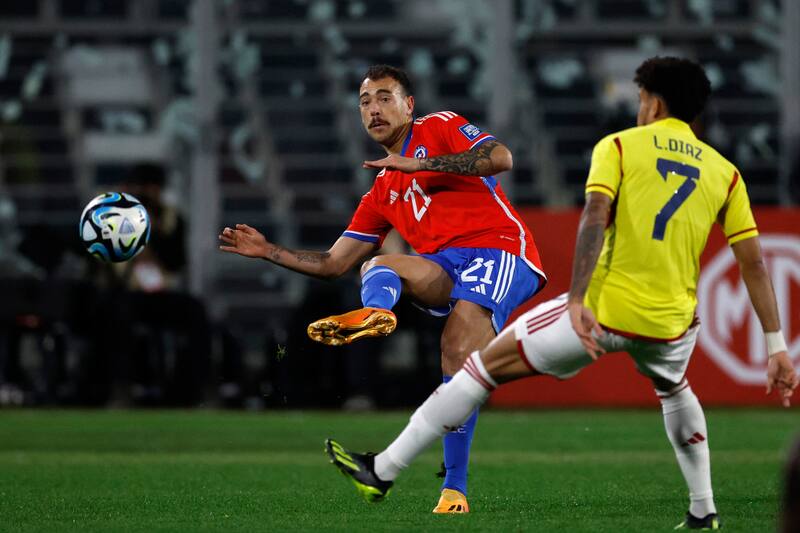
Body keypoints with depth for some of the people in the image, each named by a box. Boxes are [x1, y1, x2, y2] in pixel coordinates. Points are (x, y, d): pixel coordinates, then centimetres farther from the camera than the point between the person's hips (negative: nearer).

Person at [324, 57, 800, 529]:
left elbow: (595, 217, -15)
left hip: (604, 311, -4)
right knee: (674, 388, 39)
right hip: (671, 324, 4)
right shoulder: (724, 173, 11)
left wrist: (577, 301, -23)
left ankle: (383, 471, 9)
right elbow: (754, 263, 7)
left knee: (487, 365, 8)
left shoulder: (619, 146, 3)